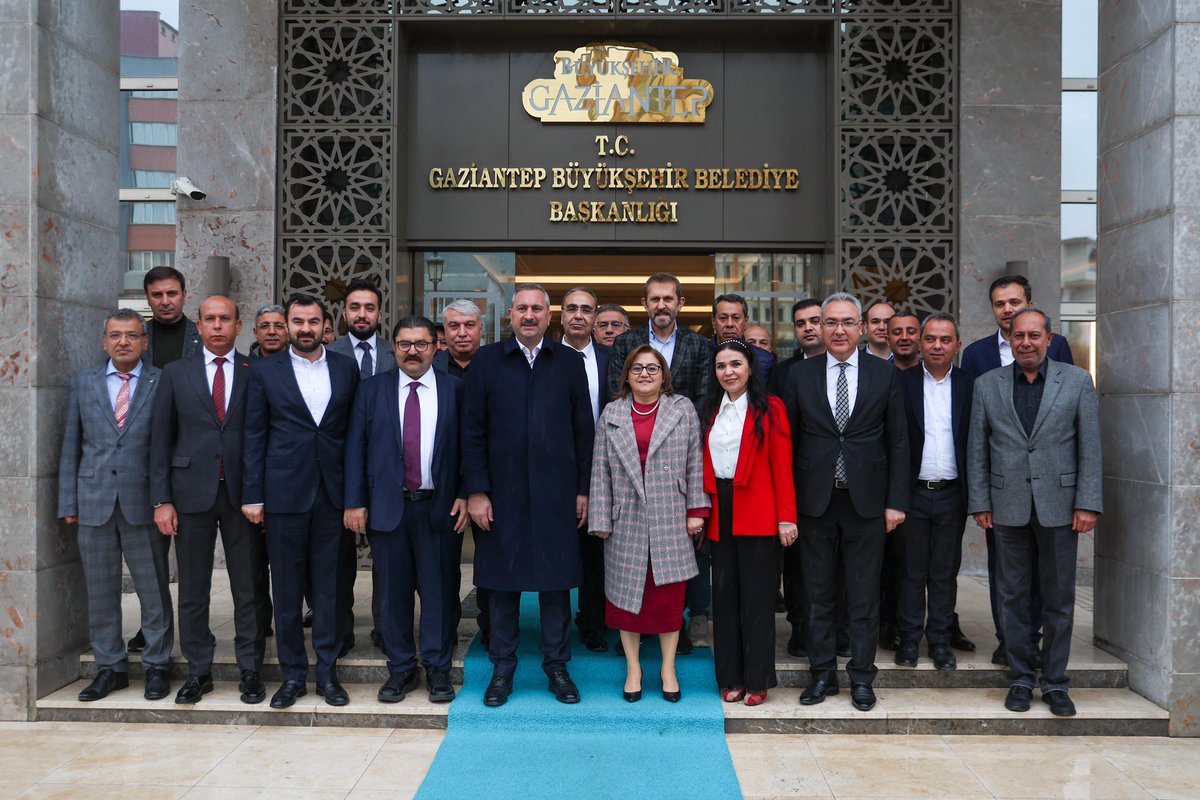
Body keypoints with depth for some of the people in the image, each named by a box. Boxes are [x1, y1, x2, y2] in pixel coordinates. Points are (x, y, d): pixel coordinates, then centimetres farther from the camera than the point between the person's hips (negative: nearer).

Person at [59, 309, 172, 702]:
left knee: (153, 590, 5)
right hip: (94, 502, 3)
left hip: (144, 502, -3)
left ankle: (157, 666, 19)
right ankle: (110, 667, 24)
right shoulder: (83, 382, 9)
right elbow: (71, 446, 9)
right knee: (100, 591, 11)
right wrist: (68, 502, 5)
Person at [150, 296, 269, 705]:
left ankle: (251, 671, 16)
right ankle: (198, 671, 22)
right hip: (192, 493, 1)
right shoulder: (175, 374, 7)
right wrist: (162, 500, -1)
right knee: (192, 590, 8)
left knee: (250, 589, 4)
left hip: (243, 494, -1)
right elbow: (161, 440, 6)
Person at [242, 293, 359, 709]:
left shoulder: (346, 367, 6)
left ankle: (327, 671, 18)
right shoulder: (265, 371, 3)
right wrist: (252, 495, -2)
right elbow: (254, 436, 3)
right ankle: (292, 674, 18)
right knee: (287, 588, 7)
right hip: (284, 493, -1)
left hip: (332, 492, 1)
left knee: (328, 585, 7)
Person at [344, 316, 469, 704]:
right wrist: (354, 502, -1)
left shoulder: (456, 390, 4)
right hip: (387, 507, 1)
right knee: (393, 591, 8)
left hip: (440, 507, -1)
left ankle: (438, 668, 18)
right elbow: (355, 449, 4)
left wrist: (465, 495, -5)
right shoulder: (371, 391, 7)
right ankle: (400, 668, 21)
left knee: (440, 590, 5)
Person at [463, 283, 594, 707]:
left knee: (556, 581, 8)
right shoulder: (486, 361, 3)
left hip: (556, 493, 1)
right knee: (503, 582, 9)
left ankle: (557, 664, 23)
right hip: (502, 494, 0)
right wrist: (476, 491, -5)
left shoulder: (569, 362, 5)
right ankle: (502, 667, 24)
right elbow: (473, 432, 1)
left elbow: (583, 430, 6)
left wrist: (583, 489, 3)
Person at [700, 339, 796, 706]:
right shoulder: (709, 411, 11)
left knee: (757, 596, 3)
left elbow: (782, 466, -7)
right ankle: (731, 677, 20)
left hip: (758, 514, -4)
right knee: (724, 595, 9)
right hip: (720, 513, 4)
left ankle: (757, 679, 16)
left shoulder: (770, 409, -3)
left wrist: (786, 517, -12)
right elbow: (703, 466, 9)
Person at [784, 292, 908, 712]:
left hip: (866, 500, 0)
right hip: (814, 500, 1)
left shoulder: (885, 374, 2)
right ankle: (822, 673, 23)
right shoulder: (800, 374, 3)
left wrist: (896, 501, -2)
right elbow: (789, 440, 4)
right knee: (818, 594, 10)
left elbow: (898, 441, 3)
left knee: (864, 595, 8)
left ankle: (862, 677, 22)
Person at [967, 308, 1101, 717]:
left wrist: (1088, 504, -6)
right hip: (1008, 506, 1)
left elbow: (1090, 447, 0)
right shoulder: (987, 385, 4)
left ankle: (1055, 683, 20)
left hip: (1059, 505, -1)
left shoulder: (1077, 380, 2)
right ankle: (1020, 678, 21)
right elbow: (977, 449, 5)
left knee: (1059, 599, 7)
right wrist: (979, 502, 1)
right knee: (1013, 596, 8)